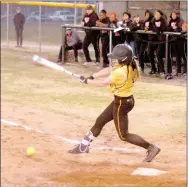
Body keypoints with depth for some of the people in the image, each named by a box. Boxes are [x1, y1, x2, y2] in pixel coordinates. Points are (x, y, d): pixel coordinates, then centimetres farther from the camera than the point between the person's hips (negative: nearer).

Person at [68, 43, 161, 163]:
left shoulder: (121, 72, -31)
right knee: (99, 122, 19)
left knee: (123, 135, 4)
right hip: (126, 99, 10)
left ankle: (151, 148, 6)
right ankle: (83, 146, 33)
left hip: (122, 103, -10)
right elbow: (108, 70, 2)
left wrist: (86, 81, -9)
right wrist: (92, 77, -6)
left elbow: (104, 83, -21)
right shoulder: (129, 65, -5)